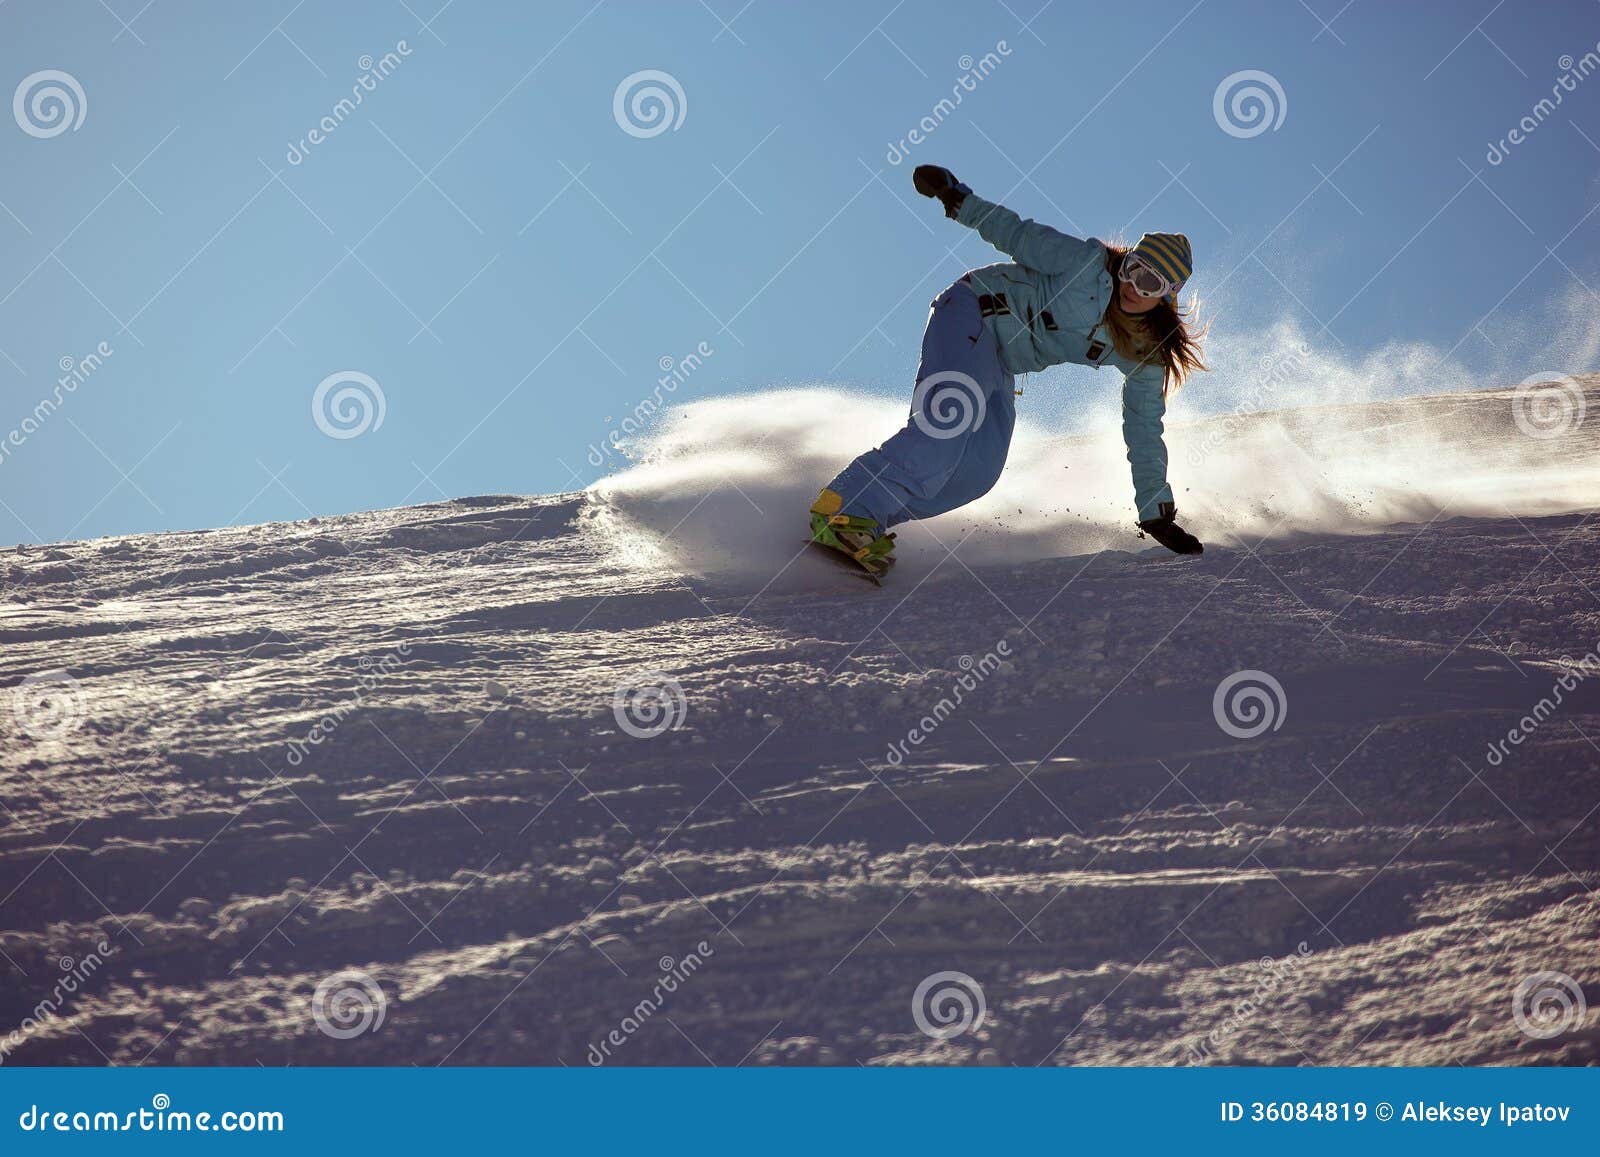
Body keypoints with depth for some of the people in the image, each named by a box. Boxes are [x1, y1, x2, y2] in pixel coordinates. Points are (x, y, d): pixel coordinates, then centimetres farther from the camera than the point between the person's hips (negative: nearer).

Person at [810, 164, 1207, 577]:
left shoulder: (1146, 354, -1)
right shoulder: (1088, 264, -16)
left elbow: (1144, 431, 6)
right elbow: (1018, 236, -7)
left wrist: (1158, 513, 5)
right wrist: (958, 200, -14)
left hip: (999, 369, 7)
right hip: (972, 314, -7)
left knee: (978, 473, -15)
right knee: (945, 432, -30)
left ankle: (866, 521, -13)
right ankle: (842, 511, -28)